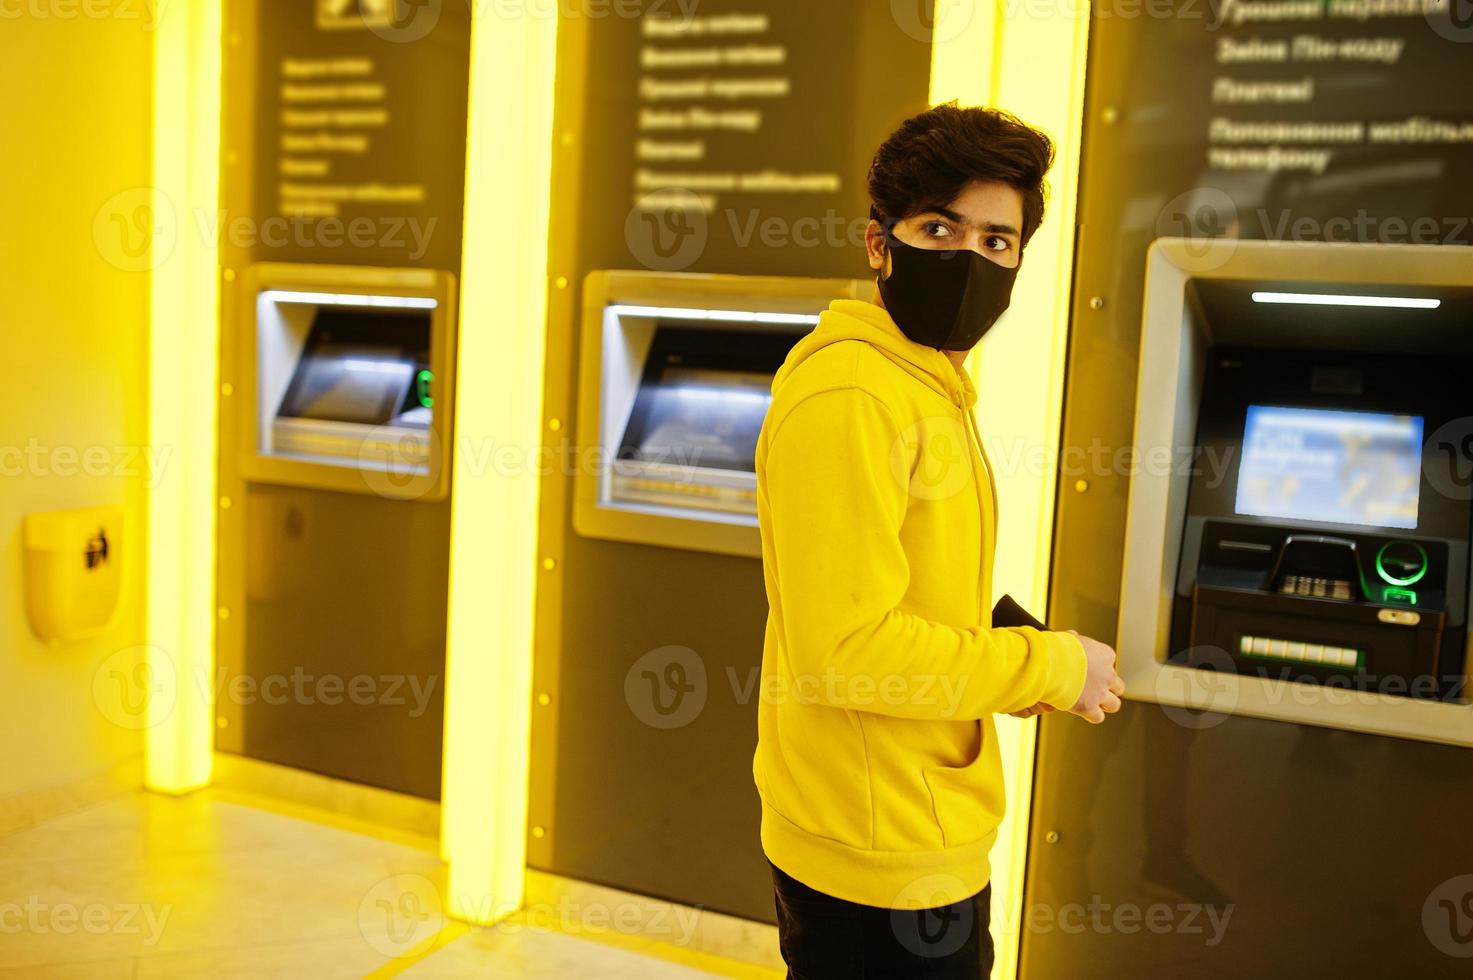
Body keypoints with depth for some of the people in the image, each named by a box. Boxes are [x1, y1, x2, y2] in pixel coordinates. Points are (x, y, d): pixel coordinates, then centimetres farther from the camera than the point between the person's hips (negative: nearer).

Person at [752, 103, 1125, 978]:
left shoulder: (931, 387, 11)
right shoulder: (848, 396, -21)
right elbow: (847, 648, -26)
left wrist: (1030, 665, 3)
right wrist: (1051, 667, -15)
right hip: (886, 869, -9)